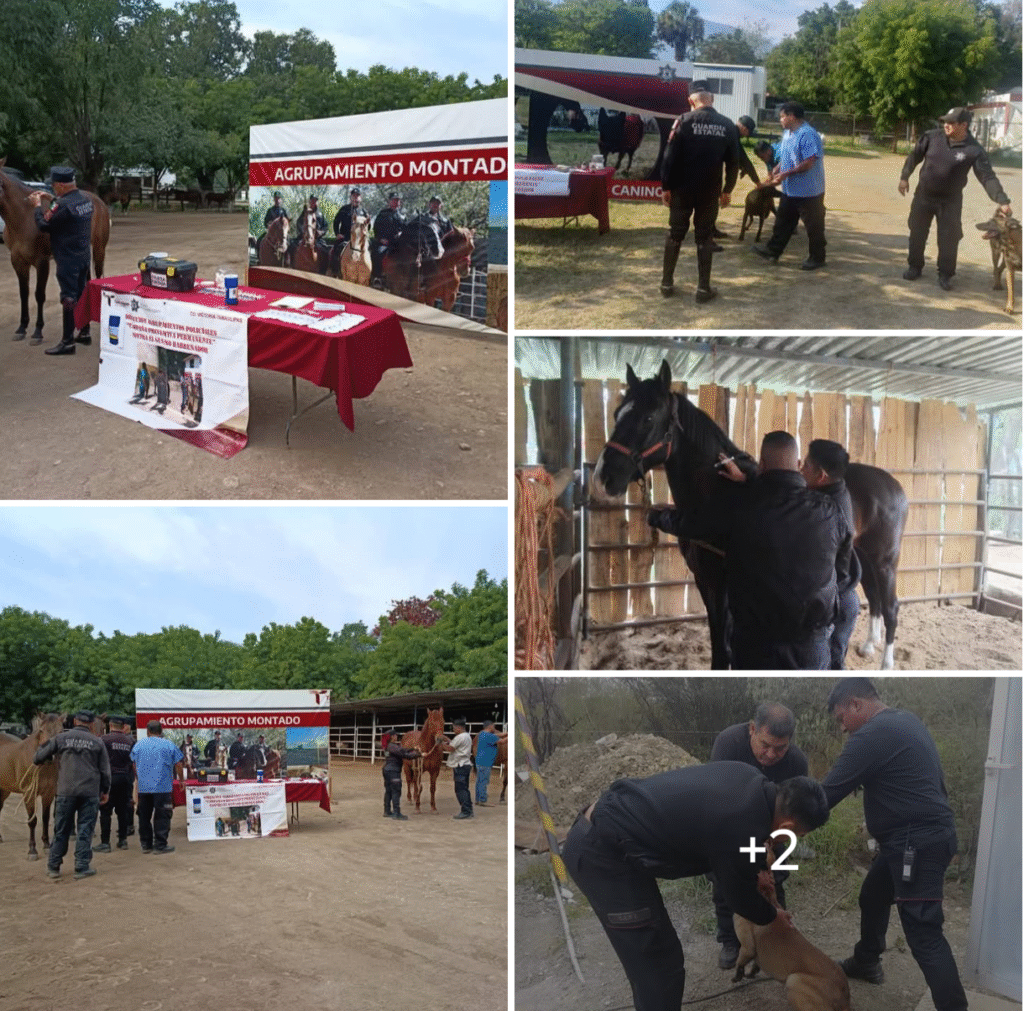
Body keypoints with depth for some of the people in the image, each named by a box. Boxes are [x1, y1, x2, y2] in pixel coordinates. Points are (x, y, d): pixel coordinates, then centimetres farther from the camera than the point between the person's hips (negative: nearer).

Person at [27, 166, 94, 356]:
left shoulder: (63, 204, -22)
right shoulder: (86, 199, 5)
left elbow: (44, 225, -15)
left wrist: (37, 206, -1)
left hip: (68, 259, -9)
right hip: (84, 255, 9)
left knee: (69, 298, -5)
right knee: (82, 294, 18)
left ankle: (68, 342, -2)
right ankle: (85, 333, 29)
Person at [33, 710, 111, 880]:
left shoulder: (61, 738, 1)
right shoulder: (97, 742, 3)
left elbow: (38, 759, 7)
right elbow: (105, 770, 5)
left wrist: (41, 747, 29)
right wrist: (105, 791, 17)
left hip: (65, 791, 1)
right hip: (90, 792, -1)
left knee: (61, 830, 11)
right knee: (85, 831, 5)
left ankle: (53, 866, 18)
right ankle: (82, 867, 6)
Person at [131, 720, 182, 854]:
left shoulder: (138, 744, 7)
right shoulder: (169, 745, -1)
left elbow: (134, 765, 16)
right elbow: (178, 765, -1)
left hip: (143, 787, 3)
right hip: (163, 787, -3)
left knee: (144, 817, 12)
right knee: (162, 817, 0)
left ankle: (146, 844, 17)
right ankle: (160, 845, -2)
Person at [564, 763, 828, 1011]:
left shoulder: (749, 781, 2)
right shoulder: (742, 833, -22)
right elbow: (740, 896, 1)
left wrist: (756, 867, 27)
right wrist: (772, 916, 21)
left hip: (597, 829, 10)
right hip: (601, 853, -10)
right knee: (659, 965, -1)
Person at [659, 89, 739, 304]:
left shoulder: (684, 121, -7)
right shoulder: (727, 125, 1)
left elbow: (670, 156, -10)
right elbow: (733, 161, 4)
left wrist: (666, 187, -3)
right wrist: (727, 190, 13)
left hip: (682, 189, -1)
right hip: (710, 191, 1)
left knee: (675, 234, 11)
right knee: (704, 237, 8)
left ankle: (666, 284, 15)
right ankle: (703, 288, 6)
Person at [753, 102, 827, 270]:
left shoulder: (807, 135, -21)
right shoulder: (788, 133, 10)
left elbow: (808, 163, -25)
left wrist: (786, 174, -24)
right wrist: (776, 170, 4)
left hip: (809, 191, -9)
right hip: (790, 190, 9)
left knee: (813, 226, 3)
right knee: (782, 221, 16)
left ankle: (816, 258, 13)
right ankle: (772, 250, 26)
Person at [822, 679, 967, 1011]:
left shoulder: (872, 735, -18)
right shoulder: (905, 720, 12)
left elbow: (828, 792, -16)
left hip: (918, 843, -11)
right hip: (925, 833, 11)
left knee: (924, 935, -11)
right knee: (872, 896, 25)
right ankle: (866, 962, 44)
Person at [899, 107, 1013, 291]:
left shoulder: (974, 151, -15)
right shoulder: (932, 137, -9)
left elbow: (988, 177, -16)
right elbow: (914, 156, 5)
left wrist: (1002, 201, -24)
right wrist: (904, 177, 1)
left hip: (950, 201, -2)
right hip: (924, 195, 2)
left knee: (949, 238, -1)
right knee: (917, 233, 10)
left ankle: (945, 274, 15)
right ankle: (914, 266, 29)